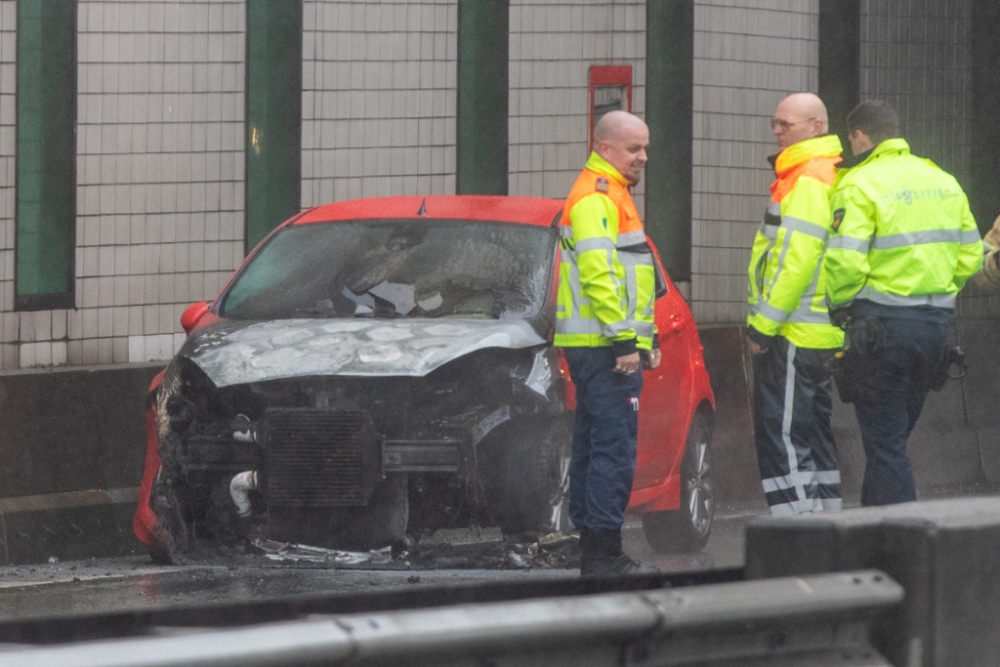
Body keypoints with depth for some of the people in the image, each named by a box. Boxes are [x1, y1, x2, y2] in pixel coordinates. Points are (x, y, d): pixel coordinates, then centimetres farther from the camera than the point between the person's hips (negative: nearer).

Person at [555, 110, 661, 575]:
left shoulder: (610, 196, 22)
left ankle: (592, 550, 16)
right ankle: (603, 550, -13)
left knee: (594, 445, 12)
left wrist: (644, 339, 28)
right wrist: (624, 339, -24)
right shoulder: (596, 198, -13)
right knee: (614, 446, -12)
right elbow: (598, 274, -23)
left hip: (608, 346, 11)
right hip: (604, 346, -11)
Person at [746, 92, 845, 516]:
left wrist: (765, 323, -19)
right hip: (820, 333, 11)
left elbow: (797, 259, -22)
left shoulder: (808, 180, -15)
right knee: (813, 433, 15)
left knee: (782, 435, -9)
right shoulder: (827, 174, 18)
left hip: (794, 334, -11)